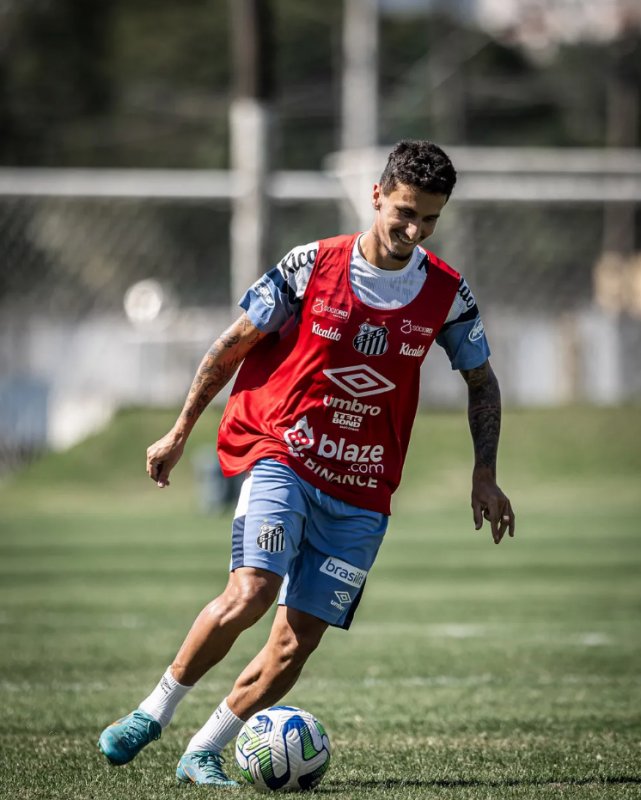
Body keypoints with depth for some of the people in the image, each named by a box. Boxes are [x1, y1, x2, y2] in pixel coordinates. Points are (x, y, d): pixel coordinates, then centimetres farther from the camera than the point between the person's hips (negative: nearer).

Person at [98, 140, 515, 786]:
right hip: (283, 456, -3)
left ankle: (202, 753, 11)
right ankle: (153, 712, -7)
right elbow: (233, 344, 4)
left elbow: (481, 381, 16)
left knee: (297, 642, -5)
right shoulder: (311, 266, -7)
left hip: (362, 491, 3)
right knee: (251, 592, -25)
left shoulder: (447, 294, 0)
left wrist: (485, 476, 10)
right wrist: (179, 433, 7)